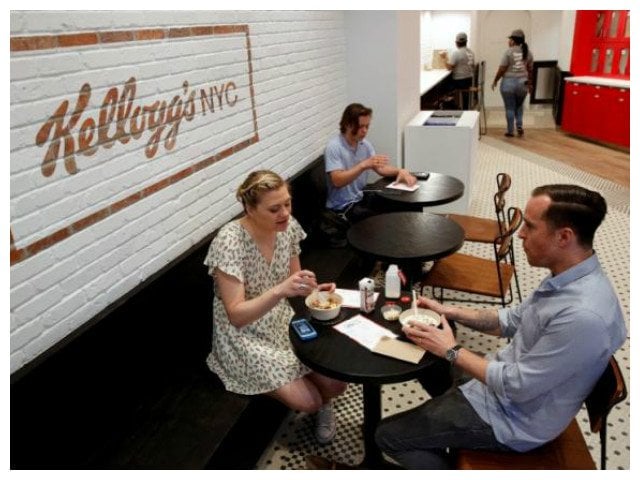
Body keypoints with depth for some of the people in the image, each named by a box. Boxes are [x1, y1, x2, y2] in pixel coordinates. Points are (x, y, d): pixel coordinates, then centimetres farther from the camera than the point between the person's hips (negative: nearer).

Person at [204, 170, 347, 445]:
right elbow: (236, 315, -27)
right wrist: (280, 290, -41)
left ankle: (323, 403, 28)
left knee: (336, 384, -8)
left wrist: (311, 289, -16)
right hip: (245, 335, -5)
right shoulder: (229, 242, -27)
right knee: (307, 401, -15)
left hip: (283, 321, 5)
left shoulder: (288, 227, -9)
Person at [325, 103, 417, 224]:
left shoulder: (365, 144, 4)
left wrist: (400, 171, -10)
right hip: (342, 206, -8)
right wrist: (364, 165, -38)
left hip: (361, 197, 8)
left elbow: (380, 168, 9)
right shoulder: (333, 147, -18)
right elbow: (337, 181, -29)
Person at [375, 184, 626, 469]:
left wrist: (451, 352, -18)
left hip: (513, 419, -9)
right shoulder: (568, 278, -6)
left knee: (388, 435, -2)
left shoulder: (583, 315, -36)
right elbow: (514, 320, 8)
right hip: (506, 380, 9)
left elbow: (517, 387, -28)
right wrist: (452, 312, 0)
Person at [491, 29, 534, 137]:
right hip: (522, 82, 5)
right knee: (519, 106, 21)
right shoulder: (528, 52, 5)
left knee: (509, 108, 4)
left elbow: (502, 69, -11)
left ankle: (510, 131, 9)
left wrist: (495, 81, 1)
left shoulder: (509, 52, -10)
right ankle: (519, 126, 7)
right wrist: (530, 83, 20)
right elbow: (530, 70, 10)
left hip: (509, 82, -4)